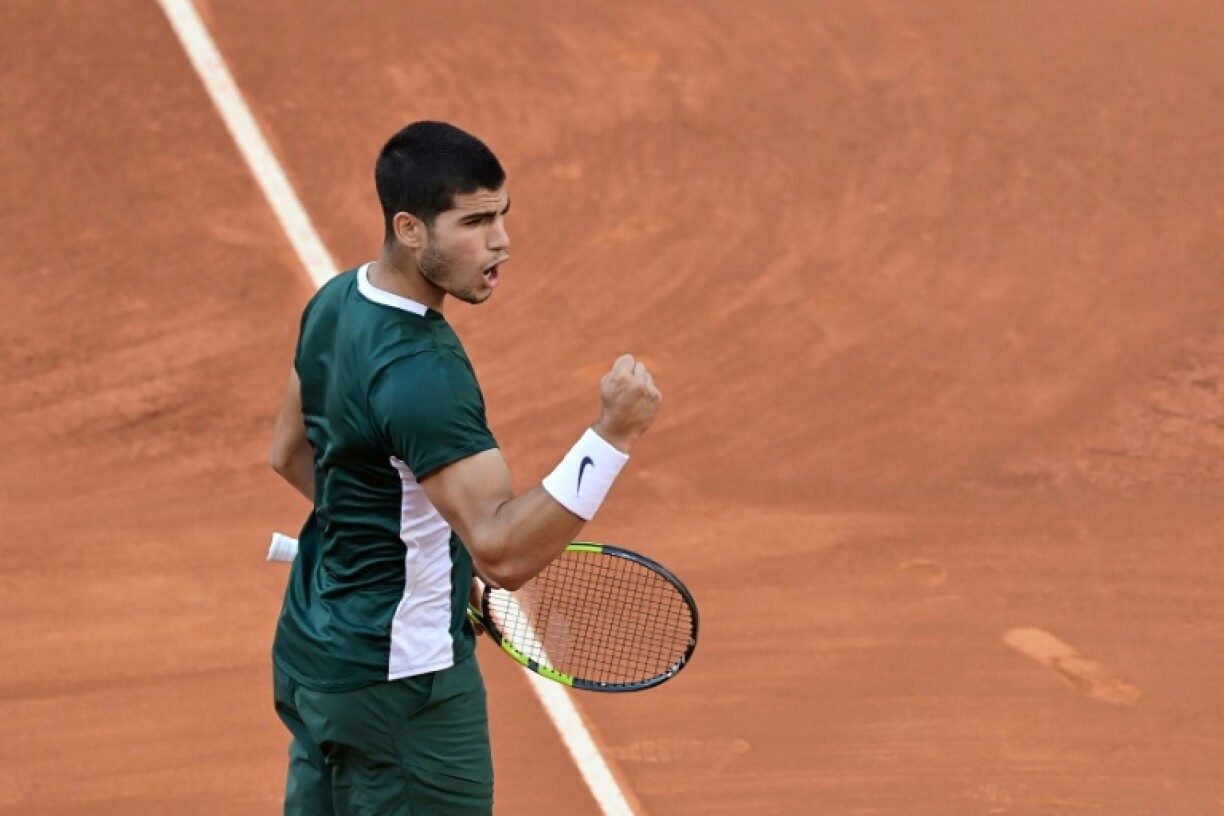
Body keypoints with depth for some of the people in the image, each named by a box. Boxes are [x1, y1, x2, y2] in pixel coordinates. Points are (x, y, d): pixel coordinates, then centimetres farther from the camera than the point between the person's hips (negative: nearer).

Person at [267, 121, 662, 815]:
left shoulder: (336, 303, 0)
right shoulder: (420, 371, -29)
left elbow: (292, 453, 16)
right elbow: (503, 554, -34)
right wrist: (613, 436, -42)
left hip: (309, 650, 9)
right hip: (398, 682, -9)